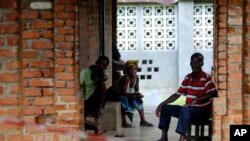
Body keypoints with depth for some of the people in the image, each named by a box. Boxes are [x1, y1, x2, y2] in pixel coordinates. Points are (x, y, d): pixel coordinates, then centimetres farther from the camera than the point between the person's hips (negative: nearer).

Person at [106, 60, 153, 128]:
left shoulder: (136, 77, -9)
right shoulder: (126, 78, -31)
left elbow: (136, 90, -2)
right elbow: (124, 93, -32)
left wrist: (138, 94, -23)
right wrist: (133, 94, -42)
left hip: (123, 94, 8)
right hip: (113, 94, -8)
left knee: (138, 99, -2)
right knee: (124, 99, -35)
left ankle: (143, 120, 2)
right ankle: (124, 122, -31)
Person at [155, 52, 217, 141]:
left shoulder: (206, 78, -12)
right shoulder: (188, 78, 9)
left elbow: (213, 93, -27)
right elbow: (177, 94, 15)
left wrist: (196, 100, -35)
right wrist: (162, 104, 6)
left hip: (203, 111, -8)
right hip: (189, 110, 8)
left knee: (185, 110, -37)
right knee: (166, 108, 3)